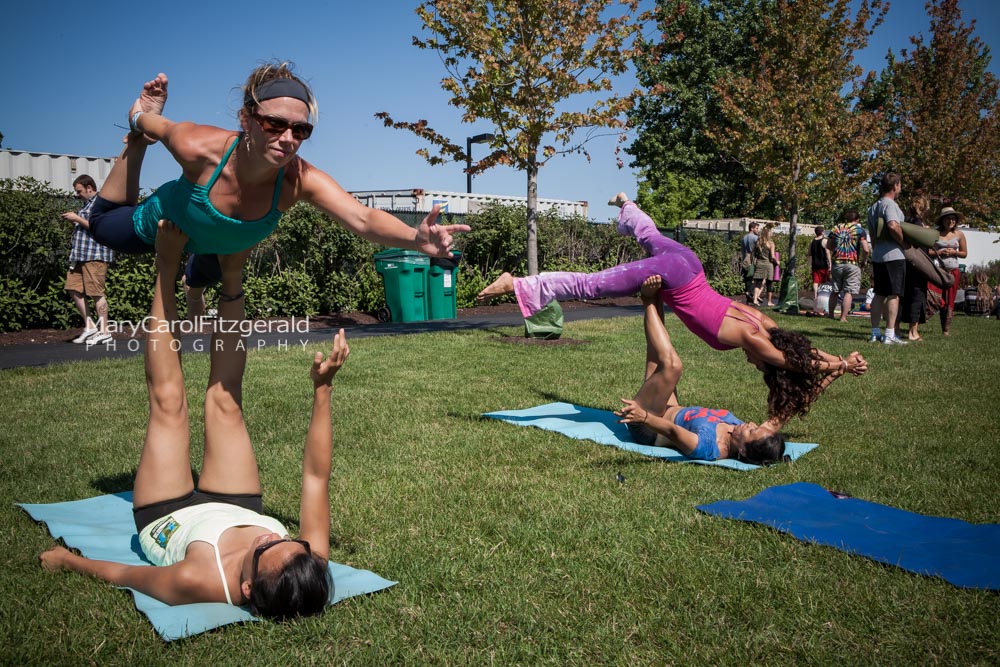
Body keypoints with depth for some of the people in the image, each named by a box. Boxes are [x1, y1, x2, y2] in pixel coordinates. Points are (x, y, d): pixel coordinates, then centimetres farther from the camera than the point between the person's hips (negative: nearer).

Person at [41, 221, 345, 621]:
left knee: (168, 403, -1)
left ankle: (168, 267, 14)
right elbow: (315, 476, -25)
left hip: (166, 519, -2)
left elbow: (119, 574, -25)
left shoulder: (197, 583, -46)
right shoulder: (311, 562, -38)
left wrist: (66, 560, -6)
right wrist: (323, 390, -28)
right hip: (238, 509, 2)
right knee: (224, 400, 0)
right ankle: (231, 274, 16)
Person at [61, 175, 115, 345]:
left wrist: (78, 219, -12)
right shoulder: (87, 204, 23)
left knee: (96, 292, -7)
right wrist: (73, 221, 12)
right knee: (74, 290, 7)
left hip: (95, 255, -10)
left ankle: (104, 332, -1)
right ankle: (89, 326, 13)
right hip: (80, 255, 10)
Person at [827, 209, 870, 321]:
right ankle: (843, 317, -7)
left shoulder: (836, 228, 9)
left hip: (837, 263, 4)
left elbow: (828, 245, 15)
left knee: (835, 291, 15)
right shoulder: (859, 229, -1)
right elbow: (866, 249, -10)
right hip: (852, 264, -4)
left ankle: (830, 315, 20)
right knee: (848, 292, -2)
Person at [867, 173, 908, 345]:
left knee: (879, 295, 12)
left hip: (877, 256, 9)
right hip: (893, 255, -8)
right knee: (893, 295, -5)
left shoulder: (873, 207, 16)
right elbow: (893, 226, -28)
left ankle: (875, 333, 14)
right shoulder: (890, 204, -12)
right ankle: (890, 335, -6)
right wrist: (903, 242, -14)